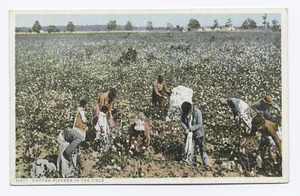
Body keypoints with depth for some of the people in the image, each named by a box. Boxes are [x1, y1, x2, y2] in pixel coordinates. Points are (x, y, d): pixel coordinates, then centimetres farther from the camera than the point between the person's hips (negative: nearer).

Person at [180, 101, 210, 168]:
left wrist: (190, 129, -24)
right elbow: (182, 121, 1)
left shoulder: (197, 112, -22)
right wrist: (186, 128, -17)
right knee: (191, 148, 16)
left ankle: (206, 164, 2)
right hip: (189, 133, 4)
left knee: (202, 148, -3)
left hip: (198, 133, -4)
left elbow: (199, 124, -22)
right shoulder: (184, 112, -10)